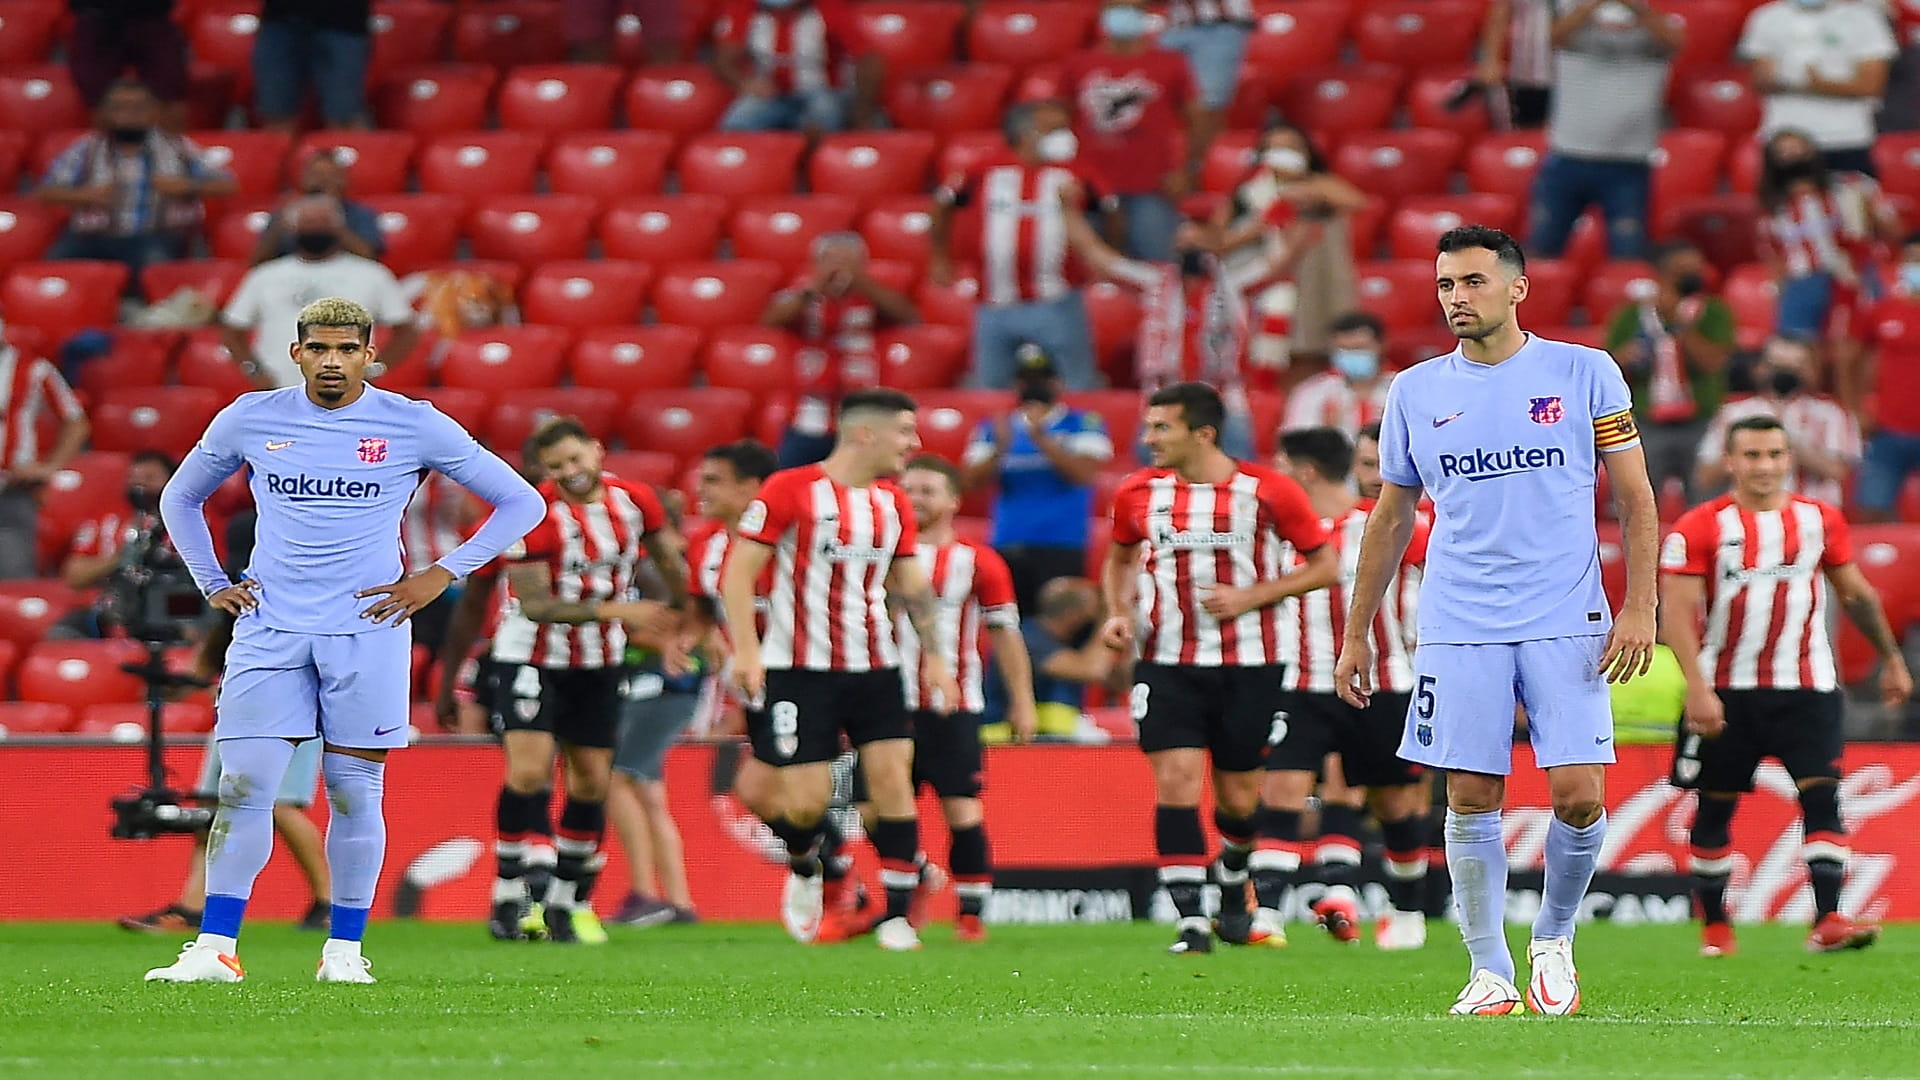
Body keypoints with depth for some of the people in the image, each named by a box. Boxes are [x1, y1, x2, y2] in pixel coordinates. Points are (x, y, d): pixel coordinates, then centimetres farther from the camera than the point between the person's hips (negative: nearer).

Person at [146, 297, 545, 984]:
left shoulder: (414, 426, -1)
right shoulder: (250, 420, 5)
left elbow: (520, 502, 5)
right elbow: (180, 498, 22)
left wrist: (441, 576, -1)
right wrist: (213, 585, 12)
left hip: (367, 631, -1)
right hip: (269, 629, 1)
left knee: (355, 792, 0)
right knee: (244, 785, -8)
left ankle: (345, 949, 10)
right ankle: (215, 948, -7)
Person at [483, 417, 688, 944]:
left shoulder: (635, 501, -5)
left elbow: (672, 566, 13)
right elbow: (534, 605, -24)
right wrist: (616, 610, -30)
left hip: (600, 663, 5)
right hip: (532, 658, -5)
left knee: (592, 782, 5)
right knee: (528, 772, -18)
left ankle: (568, 901, 16)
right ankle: (511, 898, -12)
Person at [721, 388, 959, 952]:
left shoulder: (892, 503, 10)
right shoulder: (791, 490, -10)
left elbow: (913, 587, 20)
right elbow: (738, 572, -10)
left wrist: (934, 657, 13)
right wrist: (745, 649, -18)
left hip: (874, 667, 5)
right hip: (799, 669, -5)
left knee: (894, 779, -8)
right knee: (806, 802, -8)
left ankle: (896, 915, -1)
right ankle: (804, 870, 26)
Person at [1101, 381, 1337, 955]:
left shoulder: (1267, 492, -8)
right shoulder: (1138, 494, 2)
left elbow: (1325, 565, -2)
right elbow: (1119, 558, 21)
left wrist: (1250, 597, -13)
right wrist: (1118, 612, 2)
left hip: (1250, 663, -2)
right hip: (1167, 663, 2)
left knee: (1238, 796, 6)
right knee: (1175, 779, -14)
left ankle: (1234, 887, 38)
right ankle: (1190, 921, -11)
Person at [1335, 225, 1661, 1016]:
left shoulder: (1585, 373, 1)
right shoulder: (1415, 392, 8)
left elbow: (1635, 500, 3)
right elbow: (1390, 519, 16)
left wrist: (1639, 608, -8)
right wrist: (1356, 634, 14)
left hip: (1567, 624, -2)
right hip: (1459, 628, 2)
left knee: (1578, 796, -9)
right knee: (1471, 800, -1)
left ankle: (1554, 940, 15)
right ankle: (1490, 973, 8)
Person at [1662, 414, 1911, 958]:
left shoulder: (1822, 520, 7)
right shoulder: (1700, 528, -5)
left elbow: (1856, 594, 19)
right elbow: (1676, 612, -10)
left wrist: (1892, 660, 25)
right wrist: (1697, 687, -21)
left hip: (1806, 687, 2)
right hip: (1726, 689, -2)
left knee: (1821, 792, -14)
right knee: (1715, 806, 5)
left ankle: (1828, 920, -20)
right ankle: (1714, 925, 19)